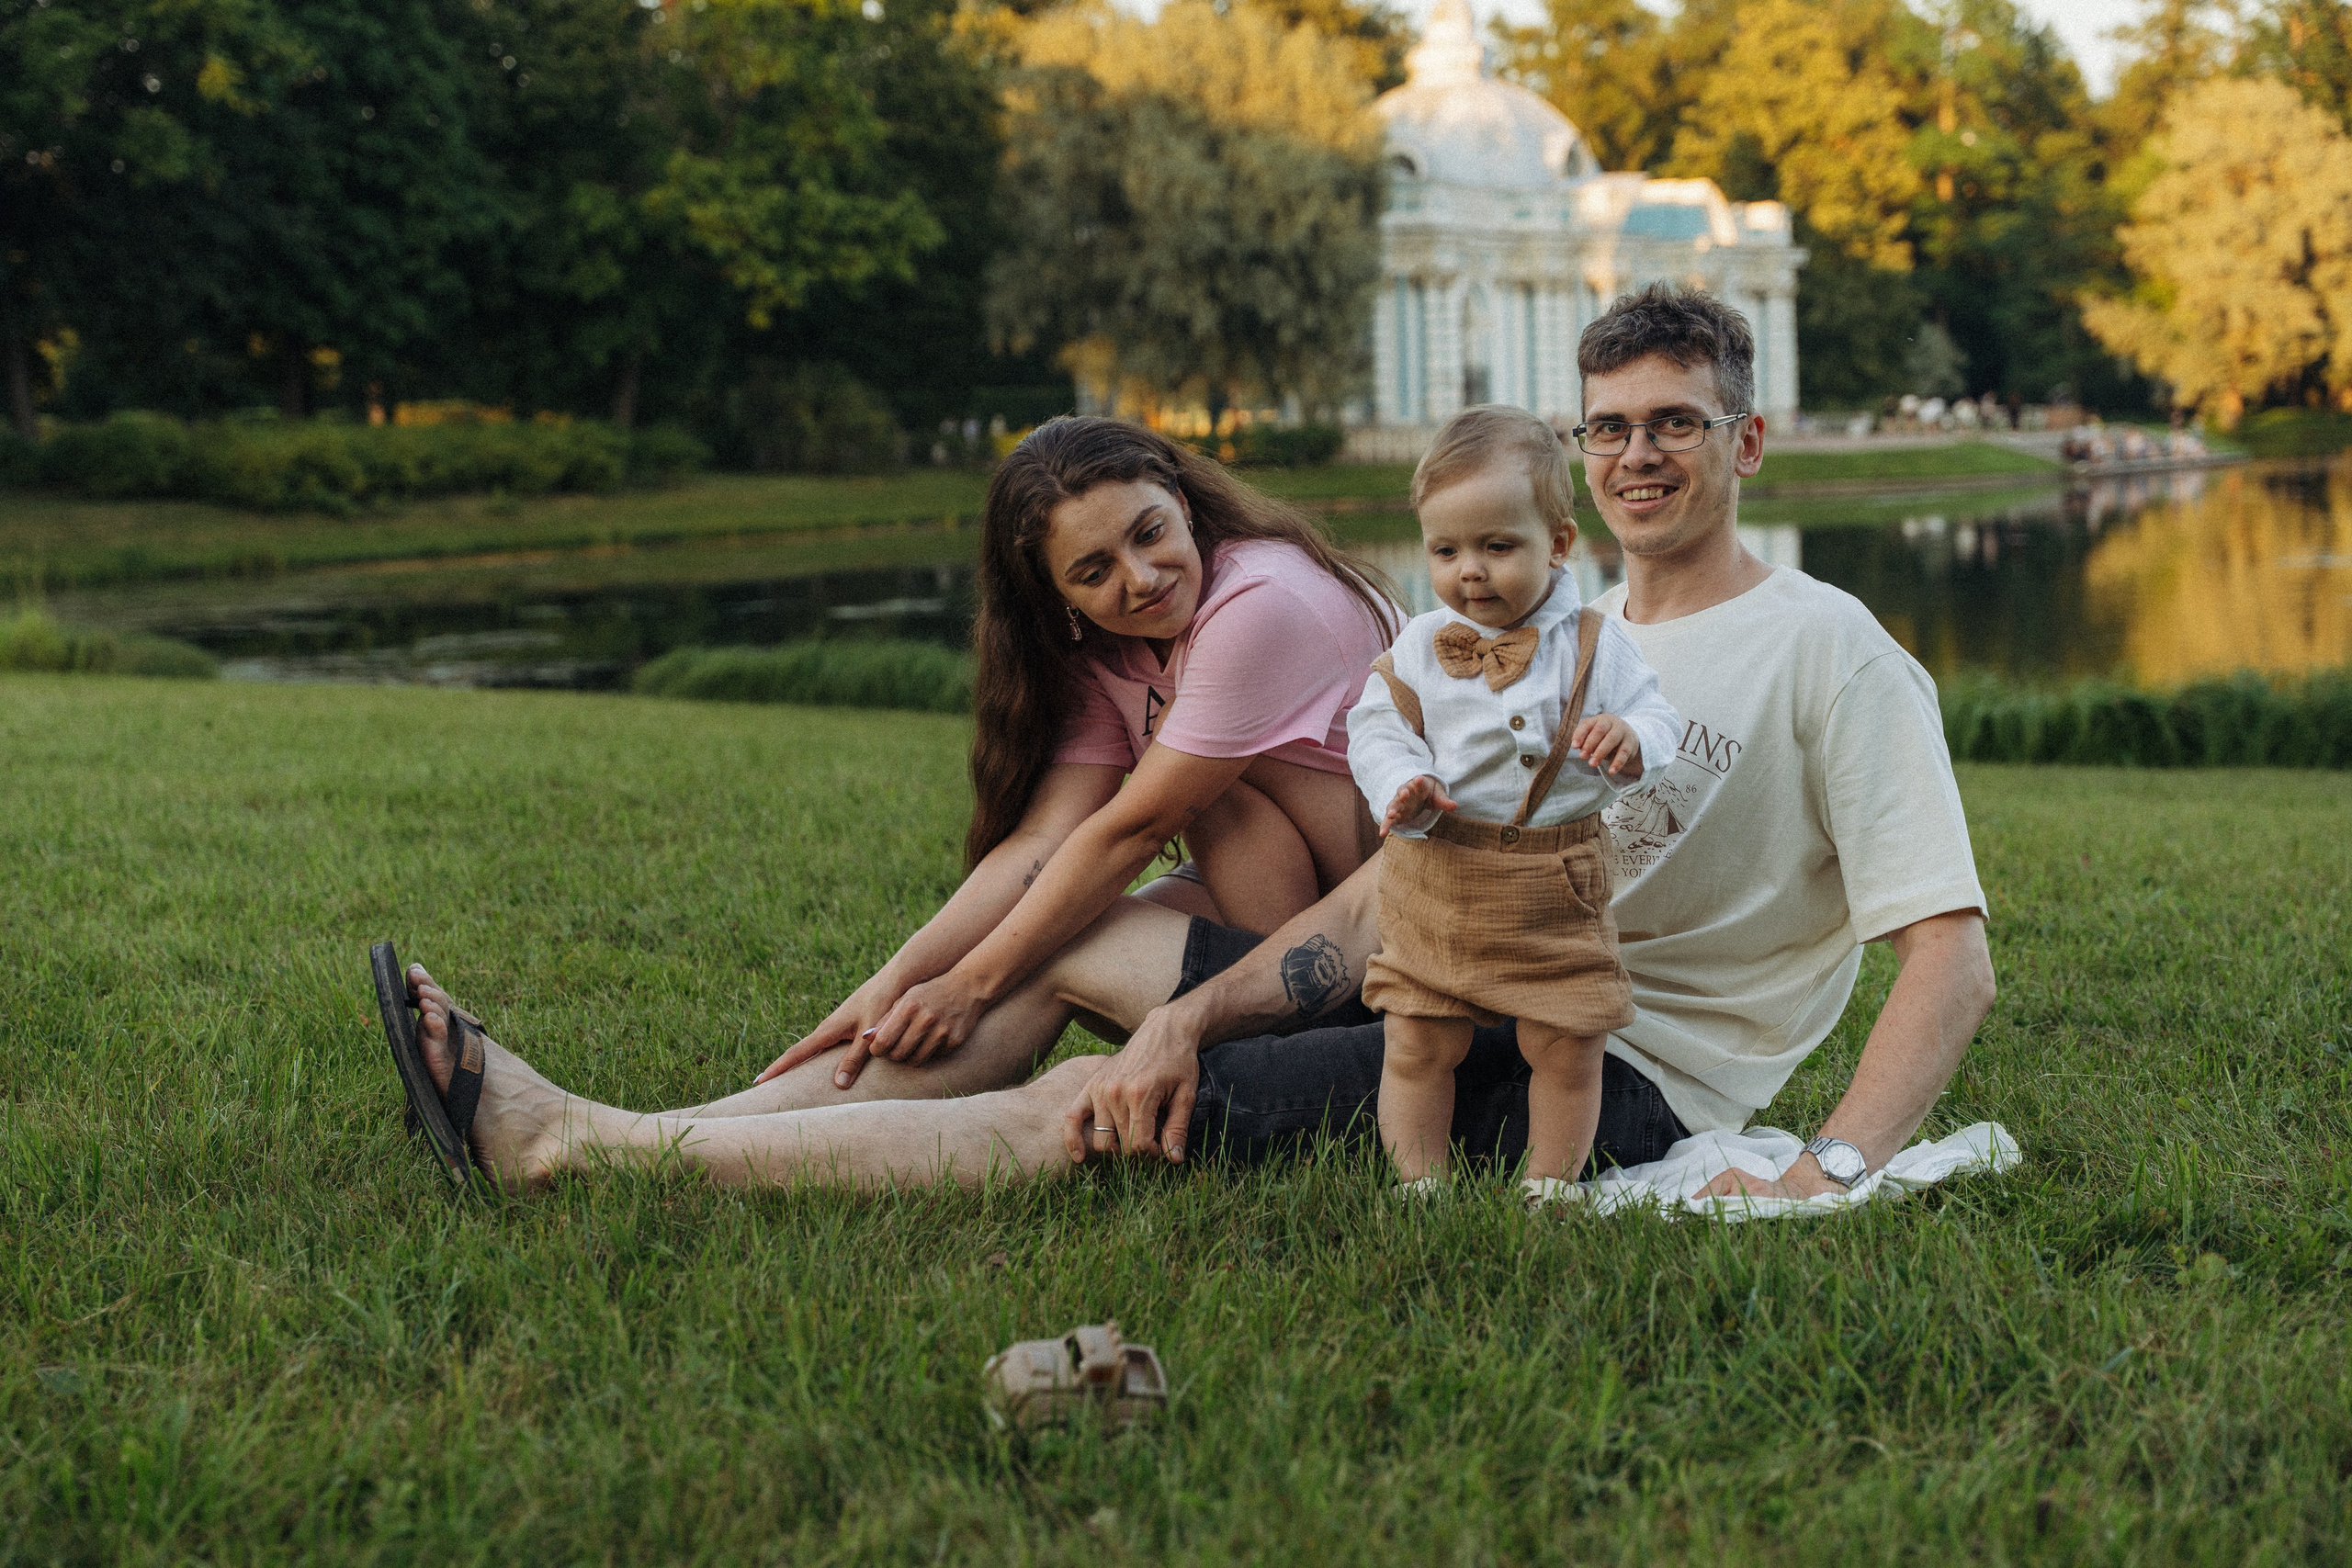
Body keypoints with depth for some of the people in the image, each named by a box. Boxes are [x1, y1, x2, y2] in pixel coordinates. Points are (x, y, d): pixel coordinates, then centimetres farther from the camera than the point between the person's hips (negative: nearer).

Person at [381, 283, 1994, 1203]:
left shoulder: (1832, 654, -7)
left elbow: (1954, 957, -16)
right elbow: (1401, 885, 7)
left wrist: (1832, 1171, -31)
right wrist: (1195, 1014, -8)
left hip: (1622, 1074, -8)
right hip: (1471, 996, 8)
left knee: (1076, 1112, -18)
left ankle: (580, 1142, -15)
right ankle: (589, 1134, 5)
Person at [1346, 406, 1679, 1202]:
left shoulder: (1593, 643, -2)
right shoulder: (1418, 645, 2)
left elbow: (1657, 718, -4)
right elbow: (1375, 727, 1)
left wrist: (1630, 739, -28)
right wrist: (1402, 787, -19)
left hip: (1556, 889, -1)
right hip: (1435, 886, 1)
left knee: (1567, 1046, 3)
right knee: (1417, 1045, 4)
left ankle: (1547, 1189, 21)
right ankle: (1421, 1190, 18)